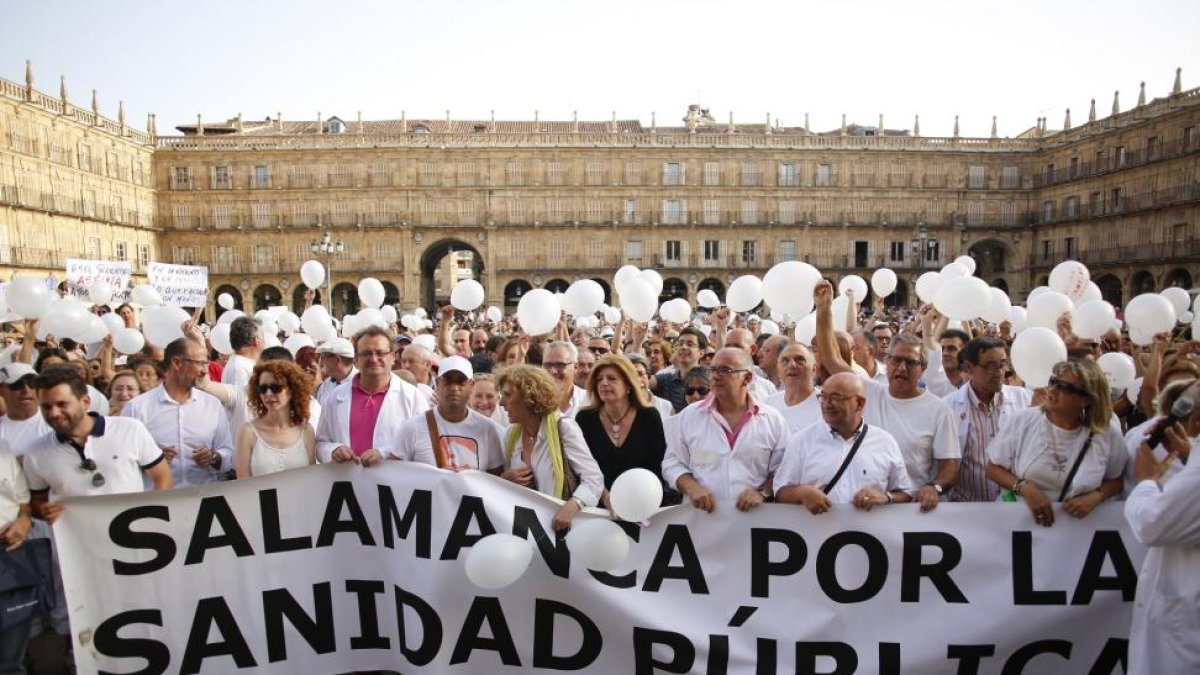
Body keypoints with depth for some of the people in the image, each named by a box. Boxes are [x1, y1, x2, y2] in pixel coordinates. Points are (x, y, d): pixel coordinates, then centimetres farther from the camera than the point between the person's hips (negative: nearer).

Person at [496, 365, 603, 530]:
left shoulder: (563, 428, -8)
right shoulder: (511, 434, 7)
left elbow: (594, 479, -11)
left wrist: (571, 507, -27)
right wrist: (504, 479, -1)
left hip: (561, 525, -4)